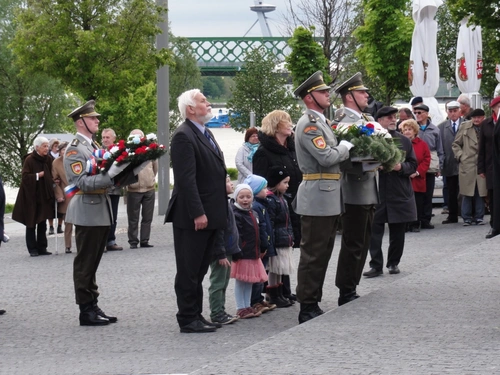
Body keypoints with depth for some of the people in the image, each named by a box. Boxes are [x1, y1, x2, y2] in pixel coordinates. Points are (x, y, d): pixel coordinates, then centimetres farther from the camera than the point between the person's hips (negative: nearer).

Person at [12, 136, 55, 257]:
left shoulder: (48, 159, 4)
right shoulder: (29, 160, -10)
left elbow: (51, 175, 12)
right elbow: (25, 177, -13)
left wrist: (52, 182, -5)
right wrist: (38, 175, -16)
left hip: (44, 196, 5)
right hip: (31, 196, -5)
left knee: (42, 223, 6)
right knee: (31, 223, 2)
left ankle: (42, 248, 12)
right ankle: (32, 249, 7)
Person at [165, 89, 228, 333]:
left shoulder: (205, 134, 17)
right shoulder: (183, 136, -14)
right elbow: (186, 179, -21)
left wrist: (219, 212, 16)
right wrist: (198, 213, -24)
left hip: (210, 215, 10)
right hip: (192, 217, -10)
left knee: (199, 269, 14)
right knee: (189, 271, -2)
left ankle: (195, 316, 21)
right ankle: (188, 320, 3)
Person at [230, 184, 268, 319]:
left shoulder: (254, 214, 13)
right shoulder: (236, 215, -14)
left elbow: (260, 231, 21)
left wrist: (263, 248, 19)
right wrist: (236, 253, -25)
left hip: (253, 254, 8)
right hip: (242, 255, -8)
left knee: (249, 281, 14)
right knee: (240, 281, 1)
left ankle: (247, 306, 22)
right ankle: (241, 308, 6)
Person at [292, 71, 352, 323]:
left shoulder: (321, 122, 19)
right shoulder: (308, 124, -13)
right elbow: (326, 157, -22)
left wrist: (344, 148, 4)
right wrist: (346, 147, -5)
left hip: (329, 199, 10)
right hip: (317, 197, -10)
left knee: (322, 253, 13)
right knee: (313, 254, -6)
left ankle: (313, 305, 19)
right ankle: (307, 309, -2)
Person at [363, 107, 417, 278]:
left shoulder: (404, 141, 9)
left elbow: (413, 165, 10)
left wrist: (401, 167, -9)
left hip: (400, 192, 3)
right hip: (377, 191, -3)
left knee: (397, 232, 9)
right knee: (375, 230, -3)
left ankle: (394, 262, 22)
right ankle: (376, 265, 4)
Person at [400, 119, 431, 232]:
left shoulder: (422, 144, 5)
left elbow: (426, 160, 2)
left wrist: (417, 172, -9)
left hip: (417, 180, 1)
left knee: (417, 204, 3)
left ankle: (415, 225, 12)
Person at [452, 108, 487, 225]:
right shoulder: (465, 127, 7)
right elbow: (456, 144, 12)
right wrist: (460, 156, 0)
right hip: (467, 165, 0)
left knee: (480, 193, 2)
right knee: (467, 193, 0)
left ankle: (479, 217, 11)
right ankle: (467, 218, 7)